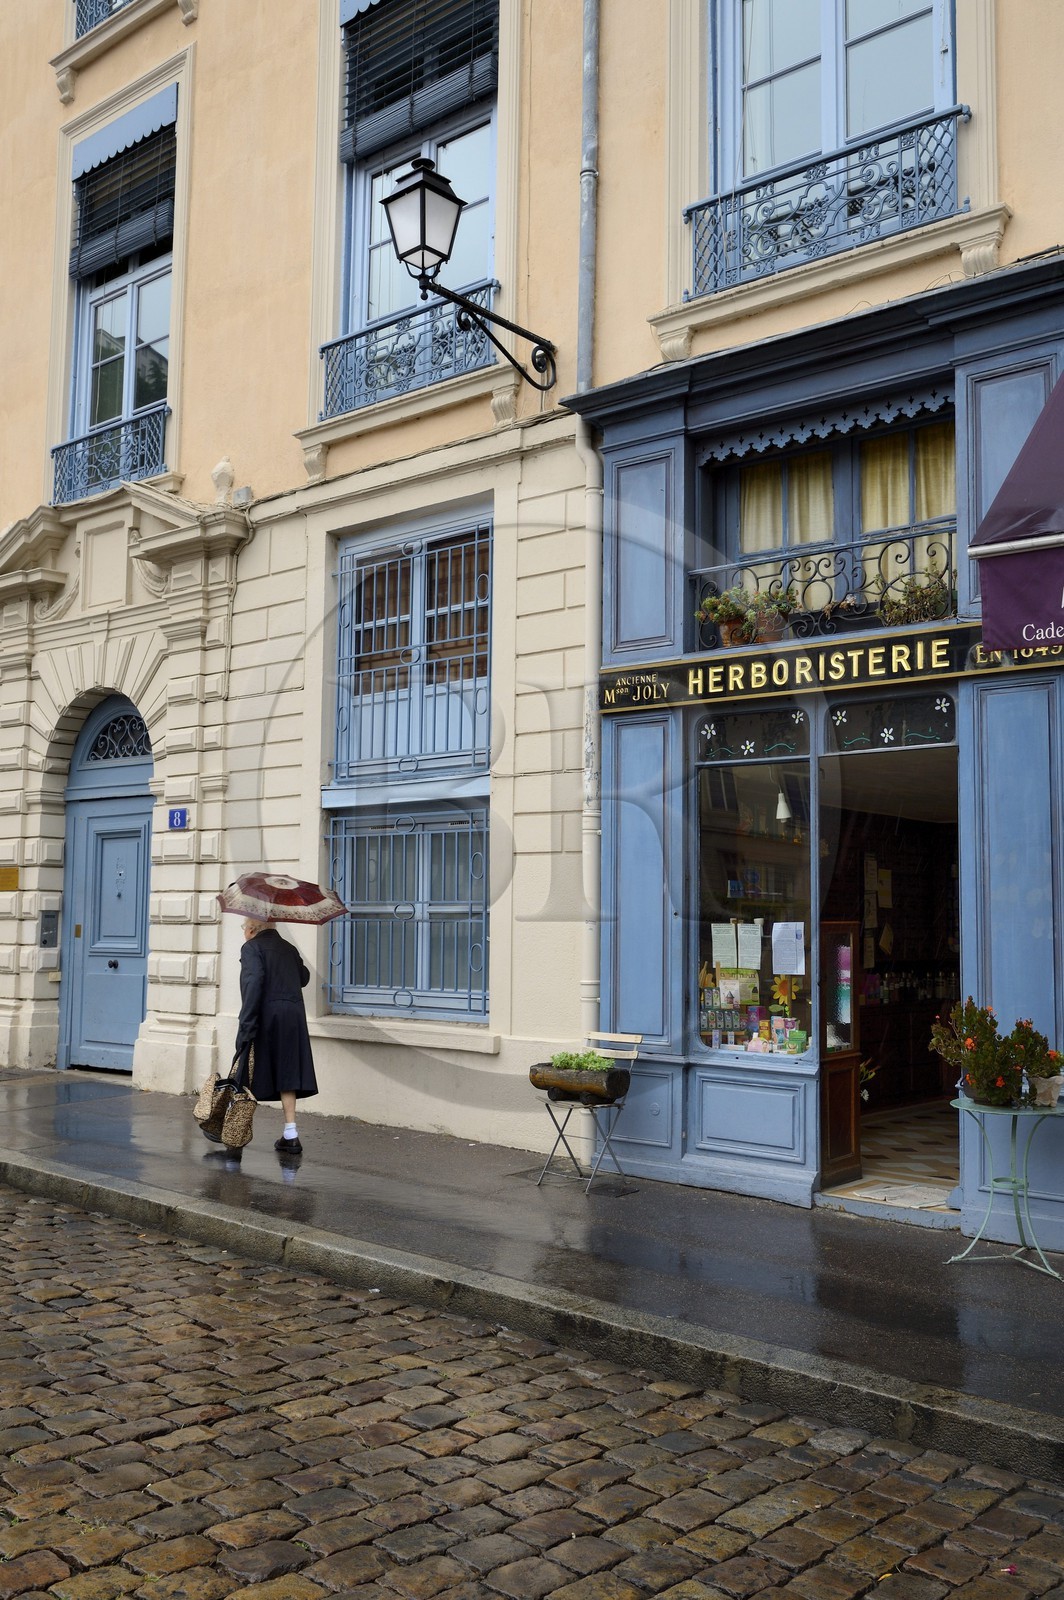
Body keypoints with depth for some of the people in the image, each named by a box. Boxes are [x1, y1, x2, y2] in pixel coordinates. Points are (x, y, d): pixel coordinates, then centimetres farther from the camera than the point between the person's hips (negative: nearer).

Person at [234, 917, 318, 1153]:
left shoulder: (252, 947, -4)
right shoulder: (289, 949, 16)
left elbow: (254, 982, -17)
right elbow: (304, 978, 21)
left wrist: (246, 1025, -19)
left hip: (266, 1016, -5)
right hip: (294, 1016, 5)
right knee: (286, 1071, 7)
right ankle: (290, 1135, 2)